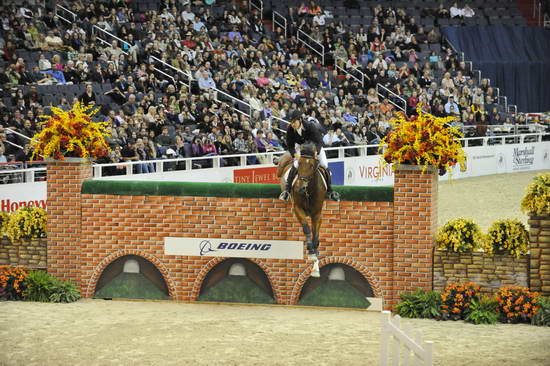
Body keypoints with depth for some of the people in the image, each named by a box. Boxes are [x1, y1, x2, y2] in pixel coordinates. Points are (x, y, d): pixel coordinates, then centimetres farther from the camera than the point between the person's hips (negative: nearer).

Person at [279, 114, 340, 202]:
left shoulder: (311, 126, -35)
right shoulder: (290, 130, -26)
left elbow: (319, 142, -31)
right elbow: (290, 145, -15)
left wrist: (316, 152, -50)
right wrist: (295, 154, -35)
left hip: (315, 147, -1)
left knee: (325, 166, -10)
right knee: (295, 166, -18)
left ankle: (330, 191, 4)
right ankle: (287, 191, -13)